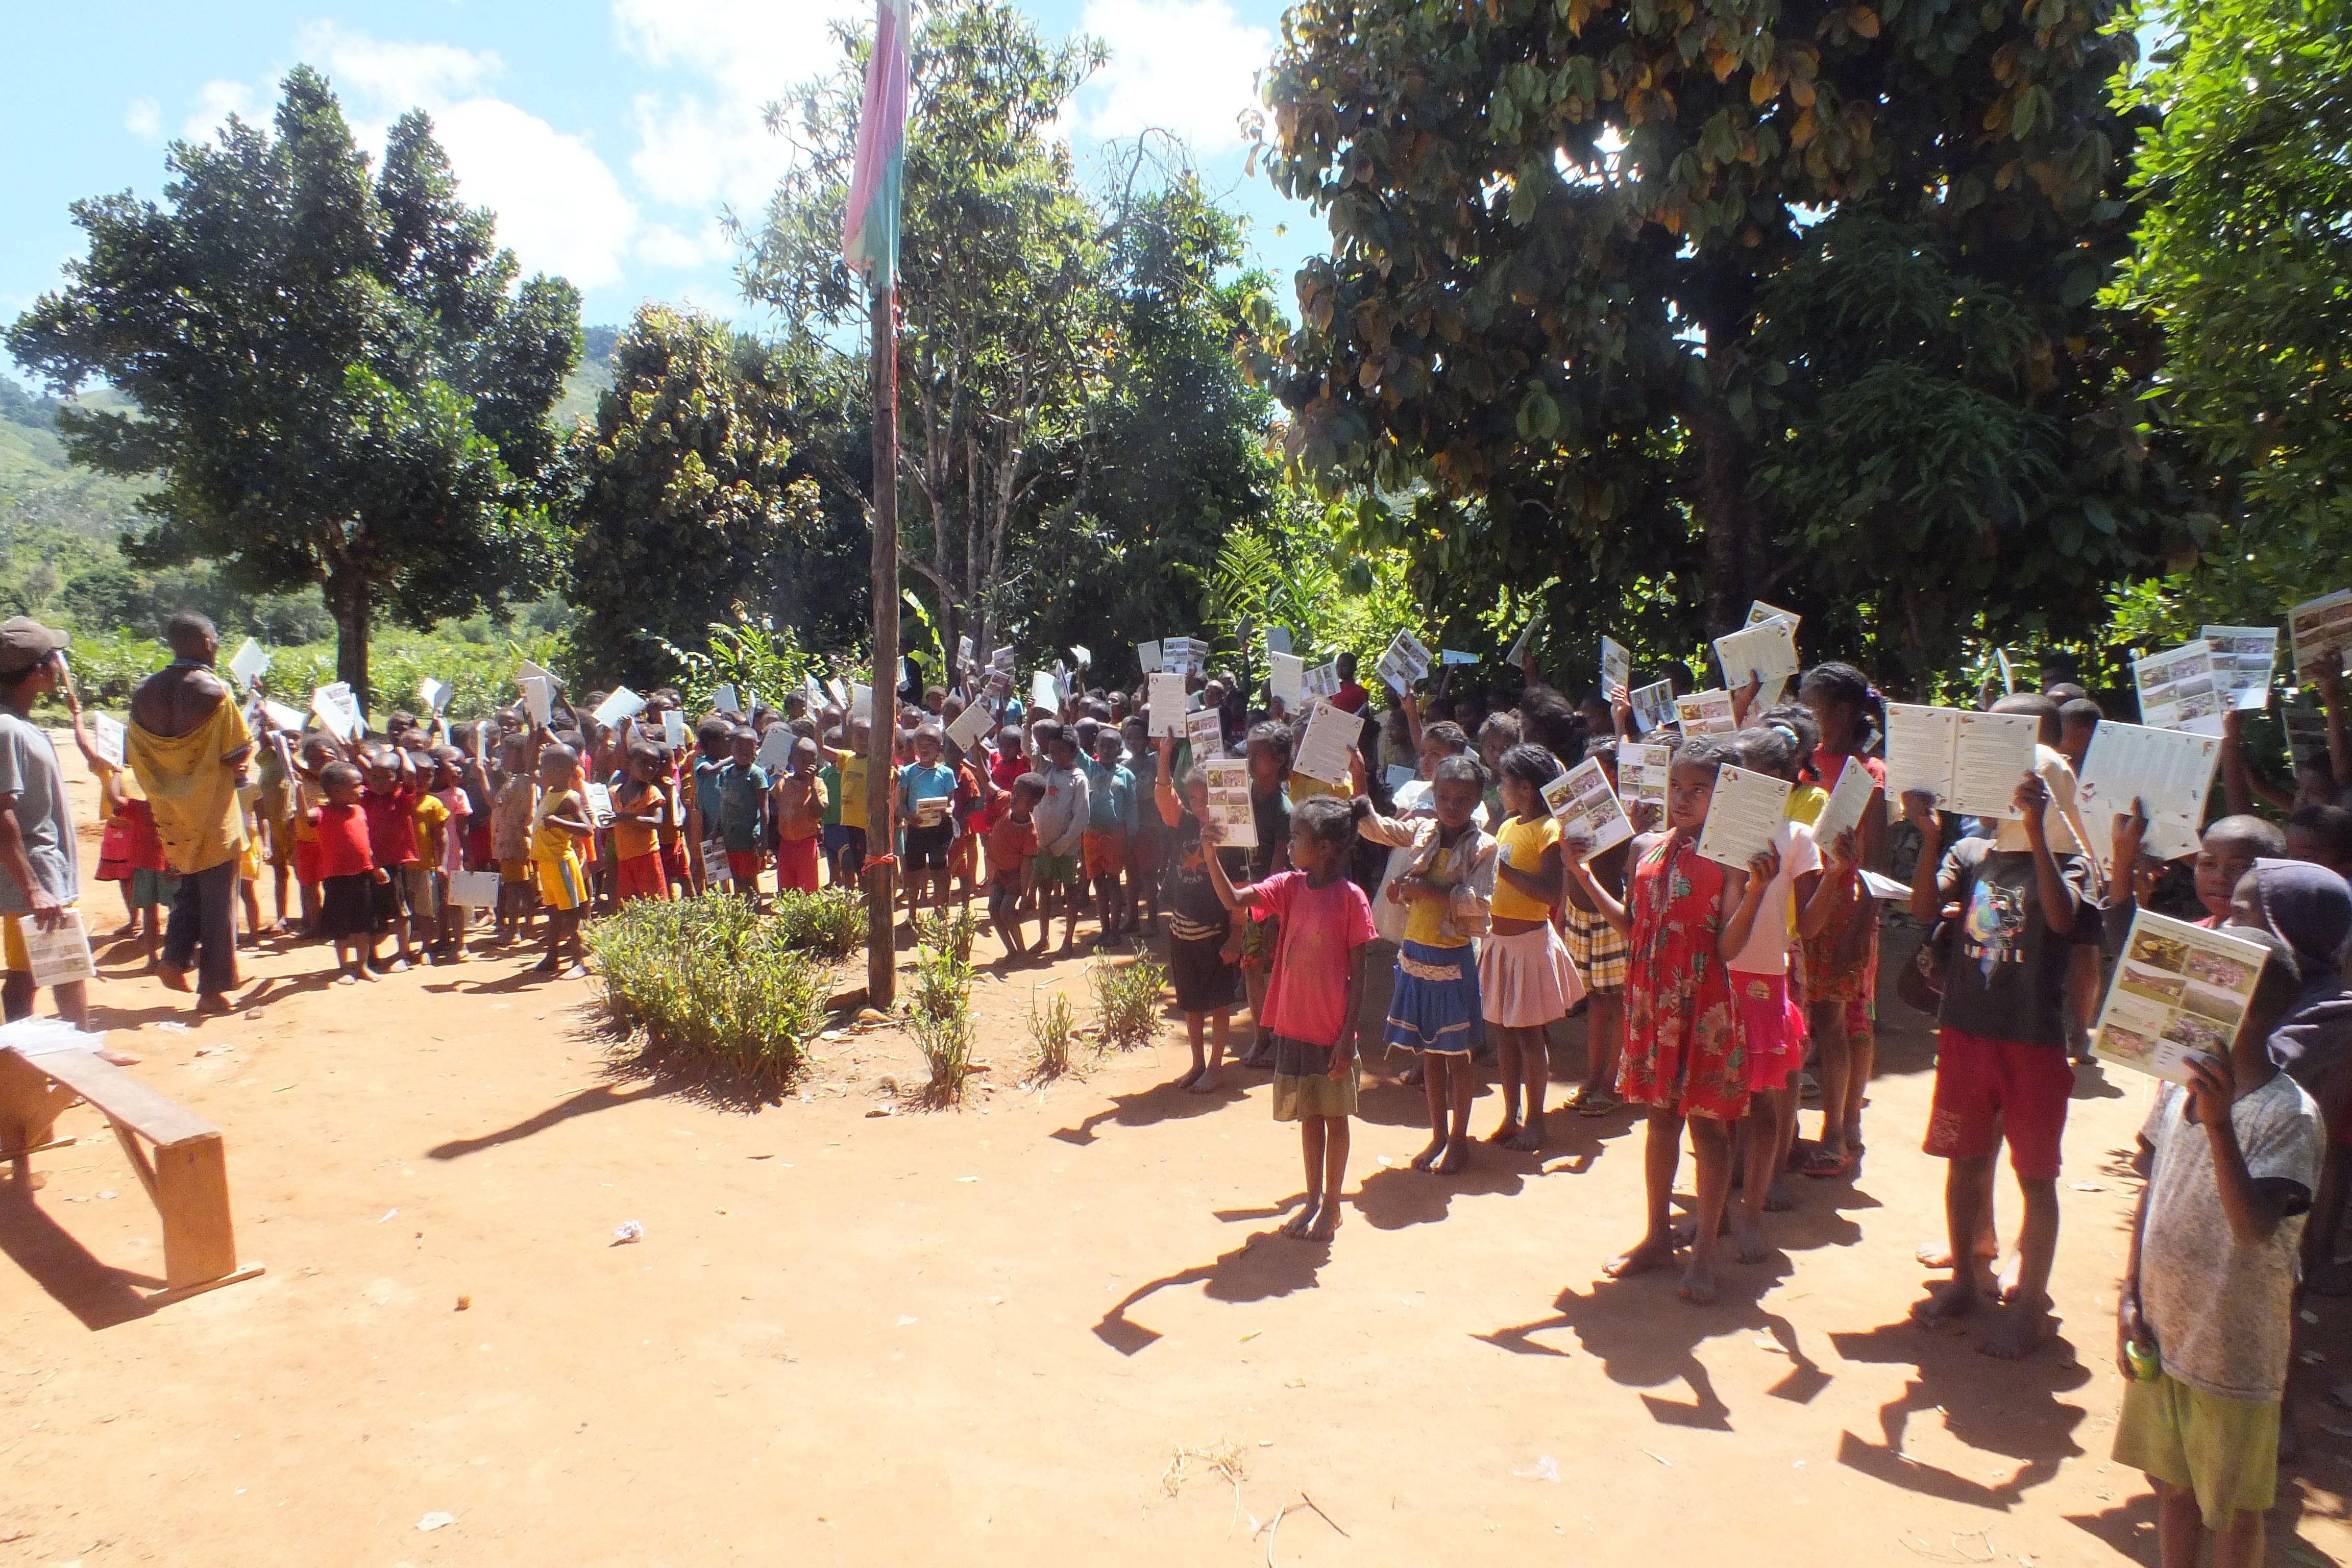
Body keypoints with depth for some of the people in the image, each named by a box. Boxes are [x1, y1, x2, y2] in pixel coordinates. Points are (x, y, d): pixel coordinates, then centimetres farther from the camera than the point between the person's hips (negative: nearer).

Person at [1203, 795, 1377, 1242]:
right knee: (1309, 1115, 17)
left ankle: (1332, 1204, 25)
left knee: (1334, 1116, 11)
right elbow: (1233, 901, -10)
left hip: (1332, 1031, -5)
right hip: (1293, 1025, 5)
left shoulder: (1350, 898, -14)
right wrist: (1211, 855, -23)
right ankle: (1313, 1199, 32)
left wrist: (1347, 1035, -13)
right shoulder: (1290, 886, 0)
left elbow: (1358, 975, -11)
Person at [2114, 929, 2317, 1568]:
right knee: (2172, 1486, 19)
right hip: (2161, 1333, 5)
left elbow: (2257, 1227, -30)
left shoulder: (2290, 1114, -19)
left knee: (2234, 1506, 13)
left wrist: (2219, 1124, -40)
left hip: (2235, 1350, -5)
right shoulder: (2179, 1086, 0)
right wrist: (2129, 1298, 5)